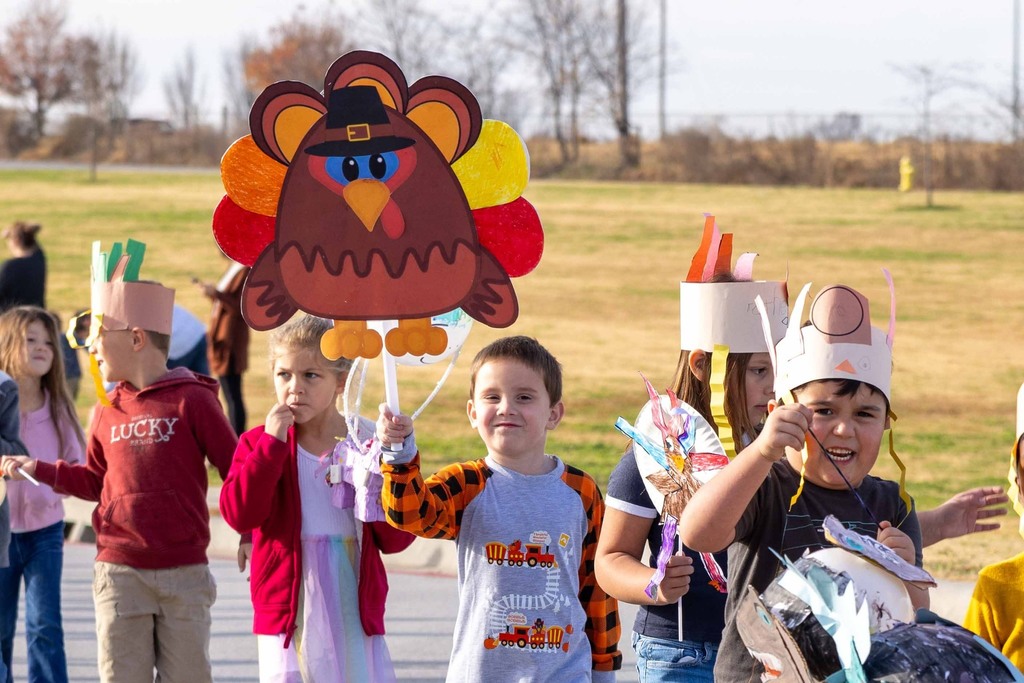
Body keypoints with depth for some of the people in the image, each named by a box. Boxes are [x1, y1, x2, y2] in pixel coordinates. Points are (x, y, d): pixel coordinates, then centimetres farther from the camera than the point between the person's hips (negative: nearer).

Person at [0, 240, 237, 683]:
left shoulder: (191, 400, -6)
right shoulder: (108, 412, 9)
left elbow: (236, 470, -4)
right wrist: (37, 470, 10)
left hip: (183, 572, -4)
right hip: (119, 573, 4)